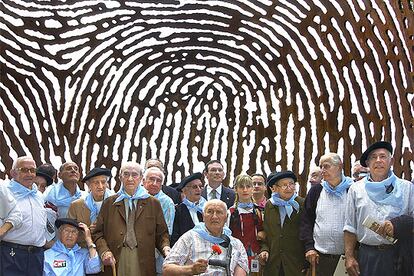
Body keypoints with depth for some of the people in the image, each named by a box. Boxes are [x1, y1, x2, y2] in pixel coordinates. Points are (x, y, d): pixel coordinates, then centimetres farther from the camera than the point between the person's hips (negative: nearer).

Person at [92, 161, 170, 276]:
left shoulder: (153, 203, 11)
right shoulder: (109, 203, 12)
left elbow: (162, 233, 11)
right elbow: (98, 233, 9)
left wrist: (165, 248, -8)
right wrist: (104, 251, -7)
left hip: (143, 263, 0)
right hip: (115, 262, 0)